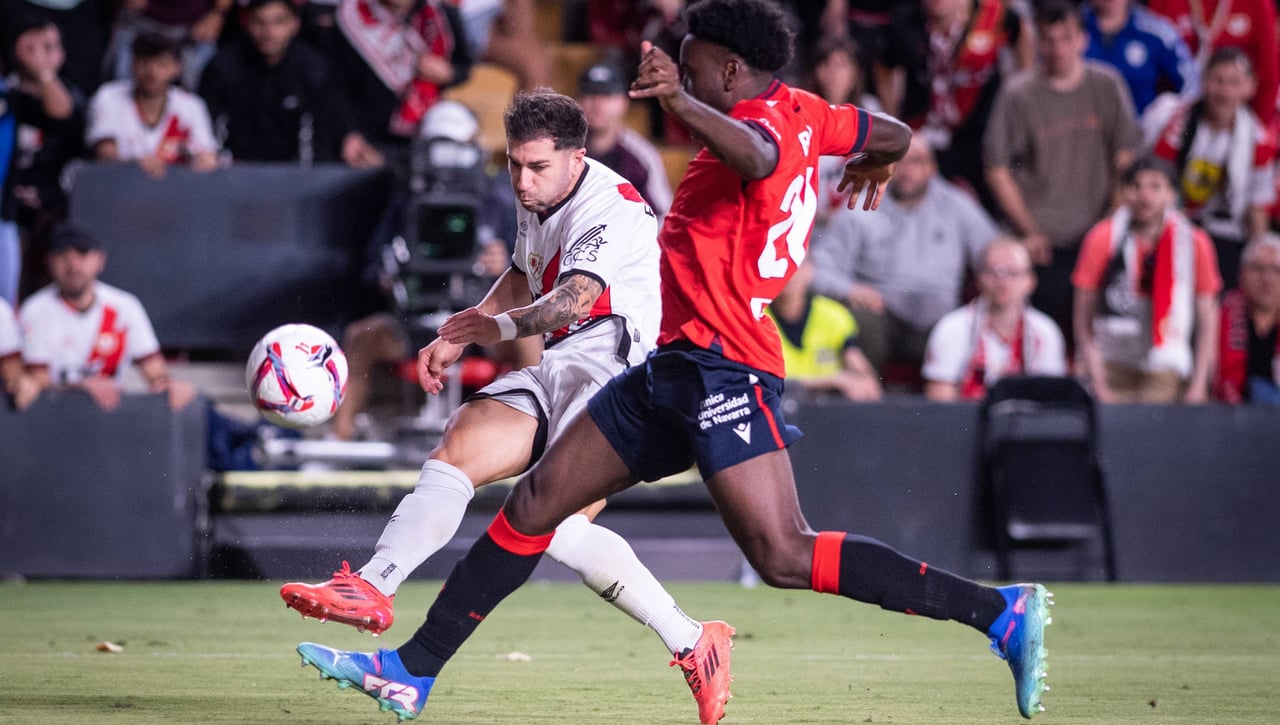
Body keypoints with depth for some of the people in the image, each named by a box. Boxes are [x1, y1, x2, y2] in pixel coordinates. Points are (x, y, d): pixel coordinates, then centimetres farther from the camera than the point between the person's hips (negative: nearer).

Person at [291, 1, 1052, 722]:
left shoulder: (766, 119, -14)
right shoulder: (800, 113, 12)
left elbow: (757, 156, -40)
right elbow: (894, 134, 28)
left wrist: (682, 102, -53)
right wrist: (875, 167, 50)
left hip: (724, 369, -11)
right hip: (679, 365, 11)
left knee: (785, 556, -19)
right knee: (535, 503, 11)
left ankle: (999, 611, -16)